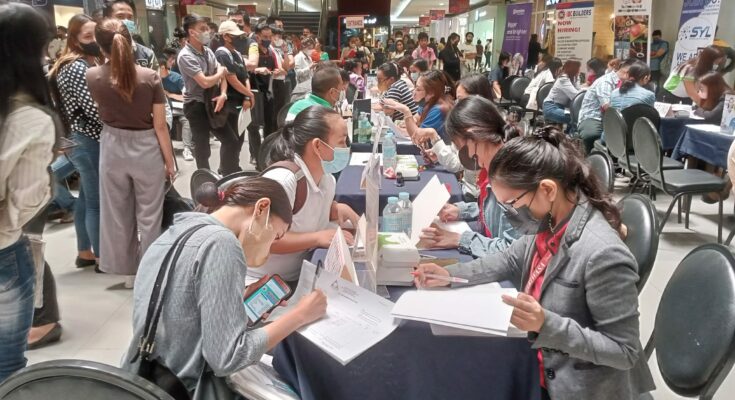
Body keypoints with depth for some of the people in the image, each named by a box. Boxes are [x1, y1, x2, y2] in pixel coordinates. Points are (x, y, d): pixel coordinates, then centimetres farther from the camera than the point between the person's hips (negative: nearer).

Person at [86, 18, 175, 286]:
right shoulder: (150, 77, -14)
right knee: (149, 214, 10)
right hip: (146, 148, -2)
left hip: (112, 148, 2)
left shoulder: (93, 77, -8)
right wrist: (170, 162, -2)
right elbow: (160, 125, -11)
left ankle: (129, 271, 28)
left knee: (117, 213, 16)